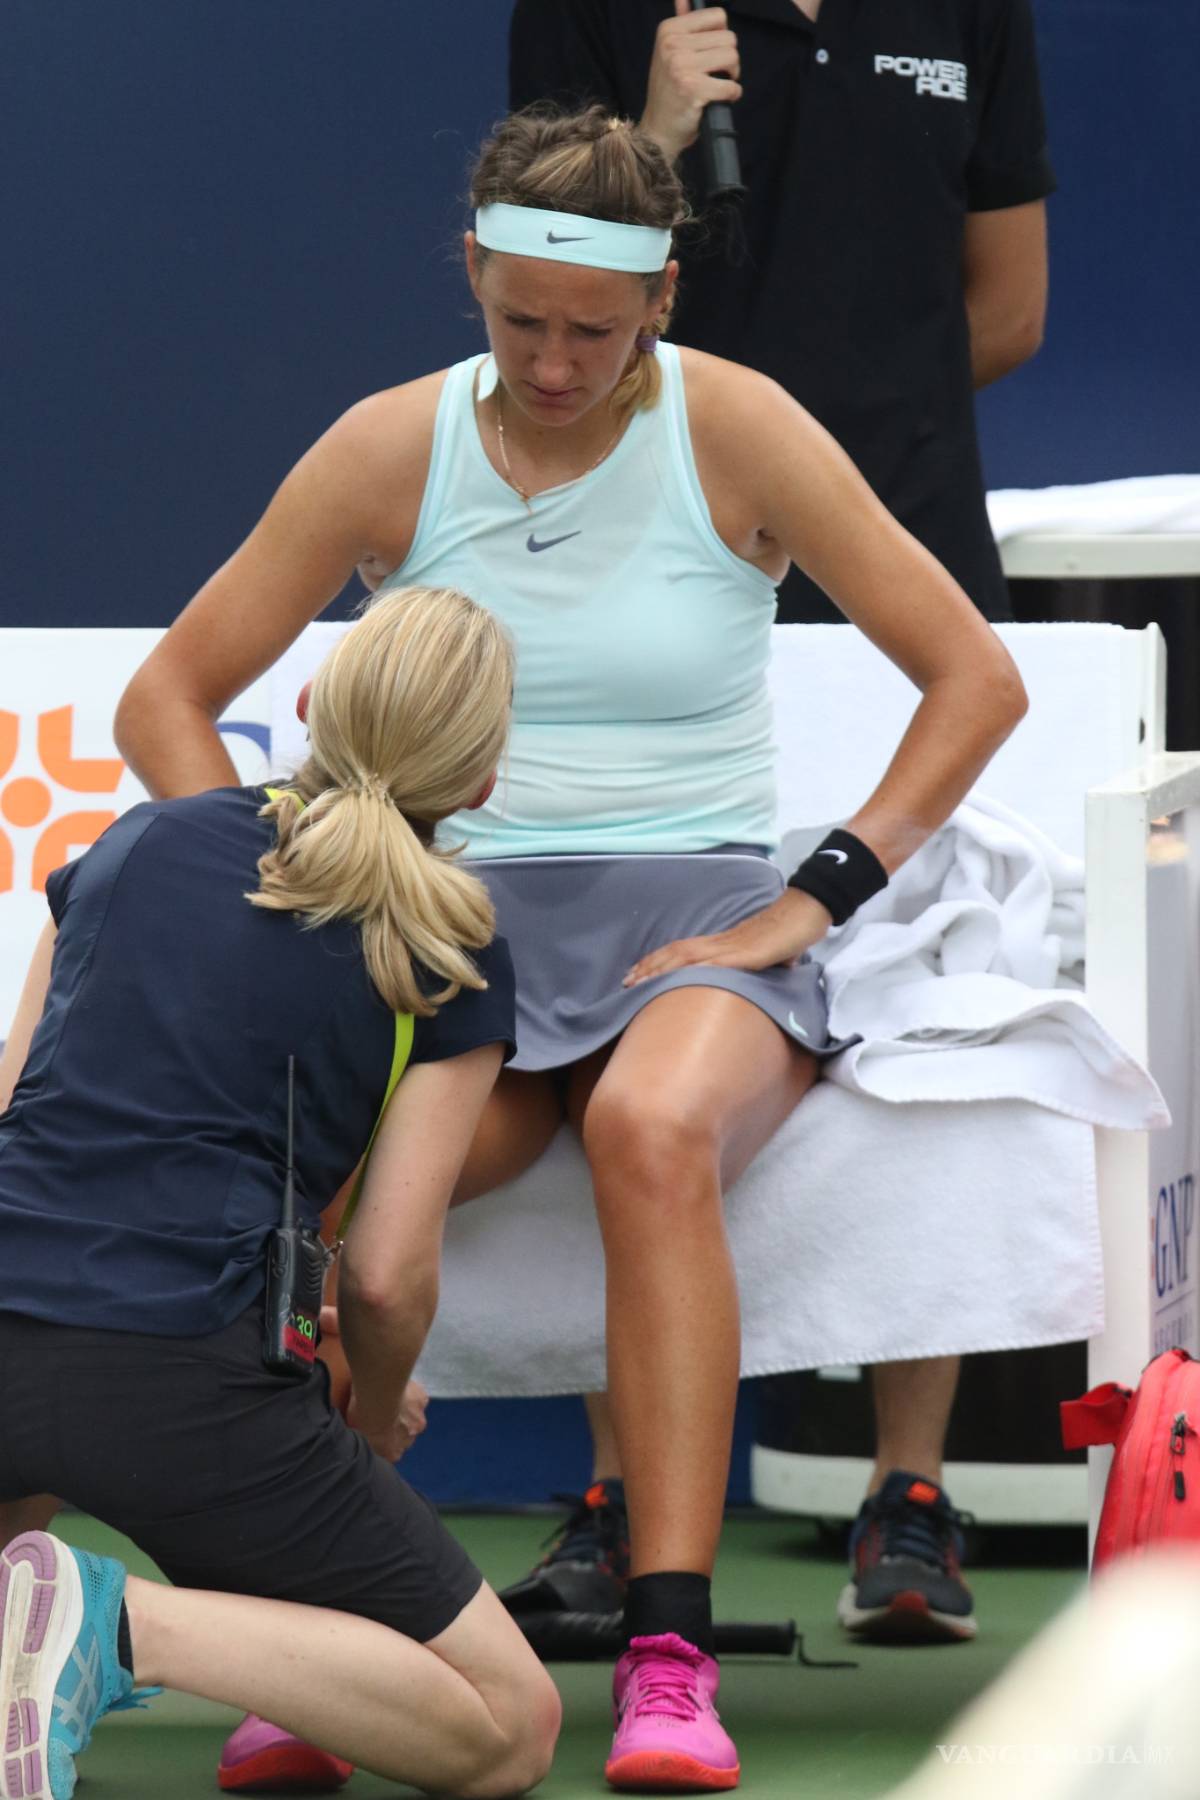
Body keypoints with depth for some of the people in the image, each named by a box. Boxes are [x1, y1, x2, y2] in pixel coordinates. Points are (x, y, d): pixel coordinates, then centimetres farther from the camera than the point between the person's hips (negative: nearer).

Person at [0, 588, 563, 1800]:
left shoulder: (137, 840, 18)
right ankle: (118, 1627, -18)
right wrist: (378, 1415, 24)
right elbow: (388, 1277, 2)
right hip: (180, 1381, -5)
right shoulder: (453, 959, 6)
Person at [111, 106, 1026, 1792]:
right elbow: (167, 697, 11)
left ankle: (670, 1661, -41)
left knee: (653, 1132, -39)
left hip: (699, 910, -2)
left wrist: (818, 897, -7)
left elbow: (975, 677, 2)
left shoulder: (733, 430, -1)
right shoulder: (390, 451, 4)